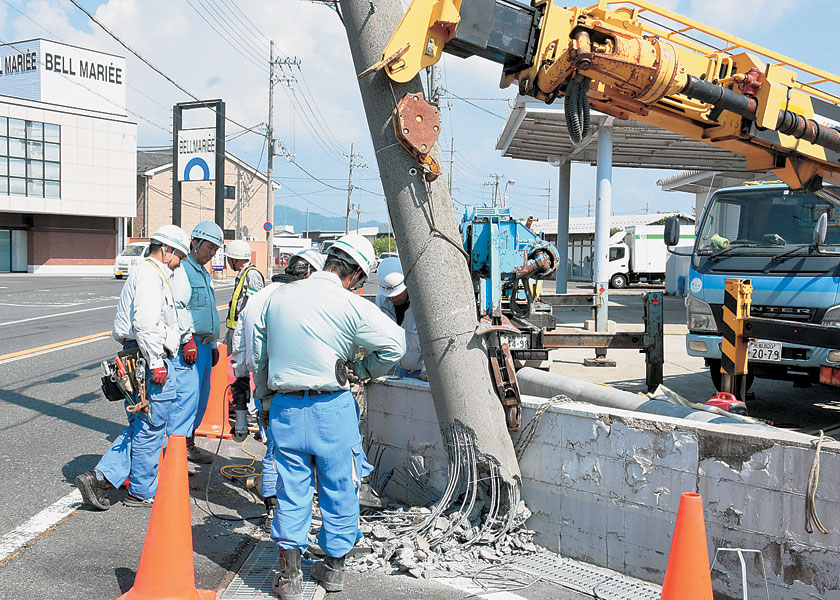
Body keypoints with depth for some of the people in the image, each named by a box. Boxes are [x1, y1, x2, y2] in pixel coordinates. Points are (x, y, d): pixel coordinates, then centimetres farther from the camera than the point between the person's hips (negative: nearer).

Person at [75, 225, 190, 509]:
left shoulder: (143, 273, 22)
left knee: (138, 428, 16)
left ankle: (99, 477, 8)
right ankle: (142, 492, 11)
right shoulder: (151, 274, -12)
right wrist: (156, 363, -22)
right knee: (150, 428, 1)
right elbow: (145, 323, -24)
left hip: (138, 357, 10)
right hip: (150, 359, -10)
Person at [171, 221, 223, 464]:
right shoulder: (182, 270, -8)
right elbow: (177, 307, -18)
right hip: (188, 346, -10)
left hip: (203, 345, 10)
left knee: (201, 396, 12)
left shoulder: (205, 274, 22)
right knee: (186, 395, -11)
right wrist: (188, 340, -20)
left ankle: (189, 445, 21)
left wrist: (214, 345, 25)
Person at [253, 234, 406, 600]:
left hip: (284, 408, 4)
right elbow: (395, 343, -10)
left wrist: (265, 400, 25)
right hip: (331, 410, -3)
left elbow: (260, 357, 13)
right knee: (339, 489, 13)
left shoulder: (277, 298, 5)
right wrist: (360, 370, 6)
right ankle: (334, 566, 27)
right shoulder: (351, 307, -12)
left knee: (292, 490, 11)